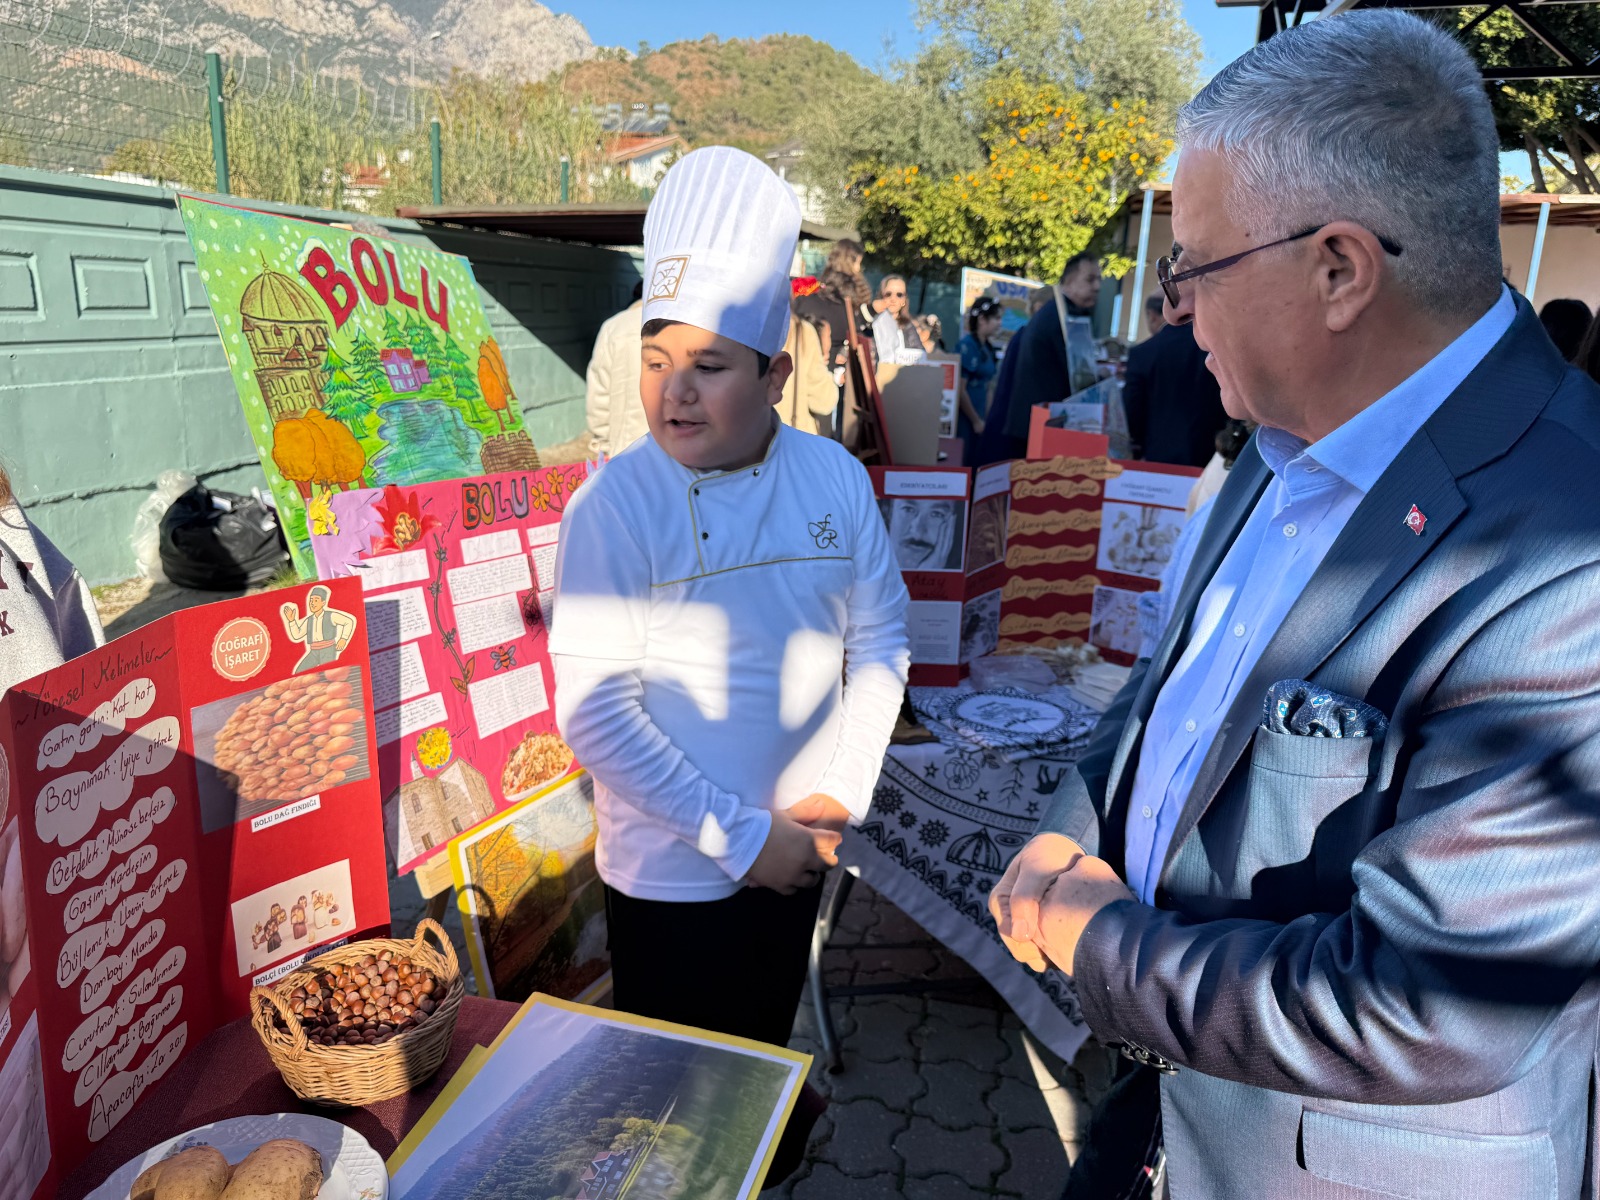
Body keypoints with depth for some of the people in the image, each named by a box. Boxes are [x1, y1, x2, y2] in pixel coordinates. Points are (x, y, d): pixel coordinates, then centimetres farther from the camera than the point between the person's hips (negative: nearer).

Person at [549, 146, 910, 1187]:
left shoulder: (834, 478, -8)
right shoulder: (616, 502, -19)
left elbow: (880, 640, 0)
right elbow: (596, 710, -20)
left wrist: (839, 793, -9)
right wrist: (738, 837, -18)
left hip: (798, 850, 4)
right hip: (673, 868, -4)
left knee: (767, 1042, 28)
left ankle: (770, 1158, 56)